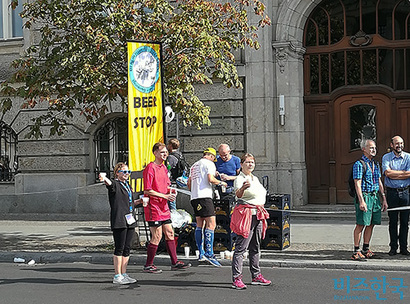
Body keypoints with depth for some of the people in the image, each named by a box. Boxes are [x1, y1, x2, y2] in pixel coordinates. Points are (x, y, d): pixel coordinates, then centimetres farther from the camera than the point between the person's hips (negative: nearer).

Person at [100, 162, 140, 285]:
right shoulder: (115, 184, -4)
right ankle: (117, 276, 0)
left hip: (130, 220, 8)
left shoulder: (127, 185, 20)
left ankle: (124, 274, 17)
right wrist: (104, 178, -50)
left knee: (127, 249, 10)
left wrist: (139, 201, 16)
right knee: (119, 248, -5)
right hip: (118, 221, -8)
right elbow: (109, 183, -29)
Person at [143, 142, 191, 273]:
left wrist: (170, 192, 3)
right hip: (153, 207, -9)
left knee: (169, 233, 10)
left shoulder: (164, 167, 14)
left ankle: (174, 263, 17)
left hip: (164, 206, 9)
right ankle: (148, 265, 6)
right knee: (157, 236, -5)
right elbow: (147, 191, -17)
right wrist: (165, 196, -18)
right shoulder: (150, 168, -13)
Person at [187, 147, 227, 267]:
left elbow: (189, 183, 26)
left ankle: (201, 253, 10)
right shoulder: (209, 163, -1)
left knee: (200, 225, 11)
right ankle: (209, 254, -17)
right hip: (204, 197, -9)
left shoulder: (194, 165, 24)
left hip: (194, 198, 9)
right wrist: (221, 183, 1)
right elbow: (211, 179, -15)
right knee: (211, 224, -10)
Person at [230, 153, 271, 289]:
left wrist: (262, 211, 23)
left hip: (258, 215, 9)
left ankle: (256, 276, 21)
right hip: (246, 214, -9)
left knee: (255, 247, 13)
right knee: (241, 247, -11)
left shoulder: (255, 179, 18)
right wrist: (243, 188, -48)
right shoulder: (240, 179, -8)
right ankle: (236, 279, -12)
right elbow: (237, 194, -27)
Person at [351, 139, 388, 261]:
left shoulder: (375, 164, 16)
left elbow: (379, 182, 20)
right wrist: (361, 201, -21)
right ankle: (356, 251, -2)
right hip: (364, 196, -7)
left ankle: (366, 249, 18)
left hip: (375, 197, 7)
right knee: (361, 224, -6)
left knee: (371, 224, 9)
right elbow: (357, 184, -14)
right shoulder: (359, 164, -8)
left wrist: (384, 199, 15)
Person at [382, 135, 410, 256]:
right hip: (392, 192, -1)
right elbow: (387, 172, -13)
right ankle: (393, 247, 10)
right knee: (393, 221, 3)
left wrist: (393, 175, -10)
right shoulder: (386, 157, 3)